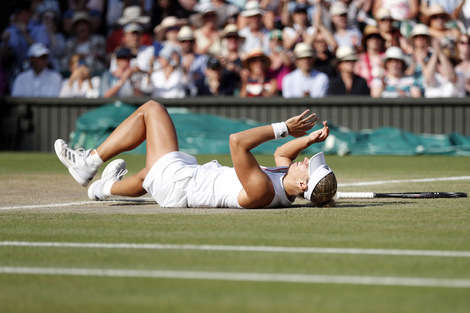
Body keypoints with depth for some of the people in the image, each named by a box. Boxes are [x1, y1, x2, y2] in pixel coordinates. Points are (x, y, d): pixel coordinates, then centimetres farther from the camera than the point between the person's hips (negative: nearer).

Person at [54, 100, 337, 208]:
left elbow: (237, 141, -41)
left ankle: (90, 161, 18)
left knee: (152, 108, 7)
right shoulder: (285, 195, -11)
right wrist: (308, 139, -7)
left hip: (174, 181, -8)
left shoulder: (261, 190, -36)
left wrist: (284, 128, -35)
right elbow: (281, 153, 10)